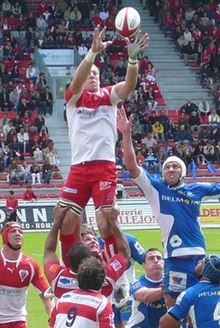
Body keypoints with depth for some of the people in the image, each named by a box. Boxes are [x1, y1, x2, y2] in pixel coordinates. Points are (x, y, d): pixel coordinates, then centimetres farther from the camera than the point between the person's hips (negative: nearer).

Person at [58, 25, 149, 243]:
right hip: (79, 166, 1)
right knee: (65, 222, 0)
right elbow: (76, 80, -14)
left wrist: (132, 57, -28)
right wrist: (93, 51, -30)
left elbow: (129, 85, -9)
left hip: (105, 166, -1)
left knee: (106, 223, -9)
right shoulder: (74, 97, 8)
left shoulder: (109, 95, 11)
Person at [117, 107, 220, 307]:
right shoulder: (155, 188, 5)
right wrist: (126, 134, -13)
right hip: (175, 258, -3)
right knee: (173, 304, -5)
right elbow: (131, 166, -4)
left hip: (199, 255, 3)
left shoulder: (197, 190, 12)